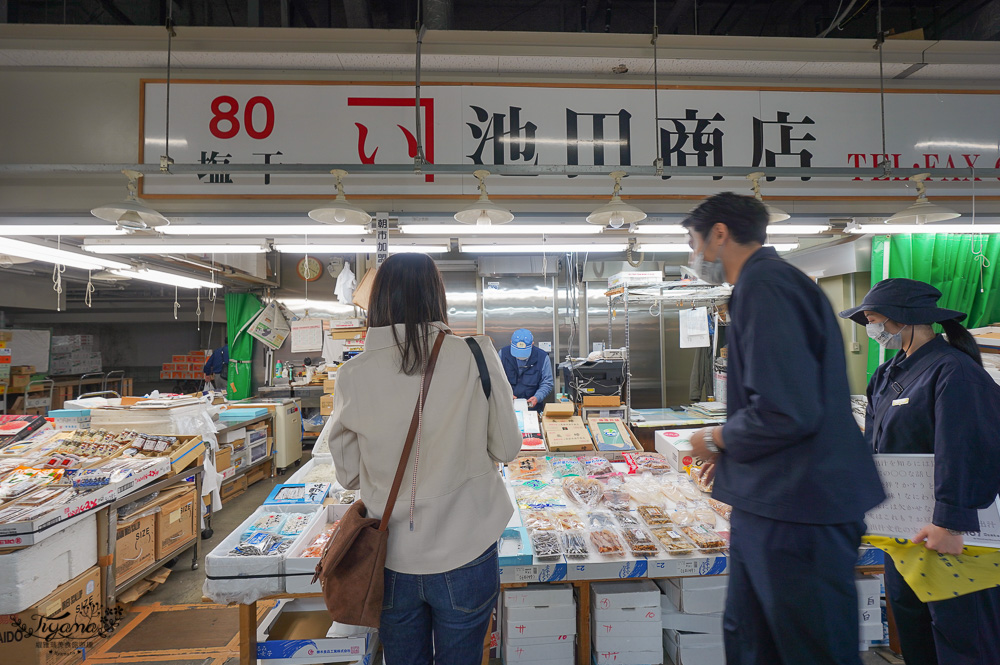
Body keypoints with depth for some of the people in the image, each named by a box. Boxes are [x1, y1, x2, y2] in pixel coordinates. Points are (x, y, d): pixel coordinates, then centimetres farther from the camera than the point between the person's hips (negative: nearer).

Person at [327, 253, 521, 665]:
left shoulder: (353, 374, -11)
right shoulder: (475, 356, -16)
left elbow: (348, 473, 0)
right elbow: (506, 447, -5)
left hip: (392, 558, 2)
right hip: (464, 553, -1)